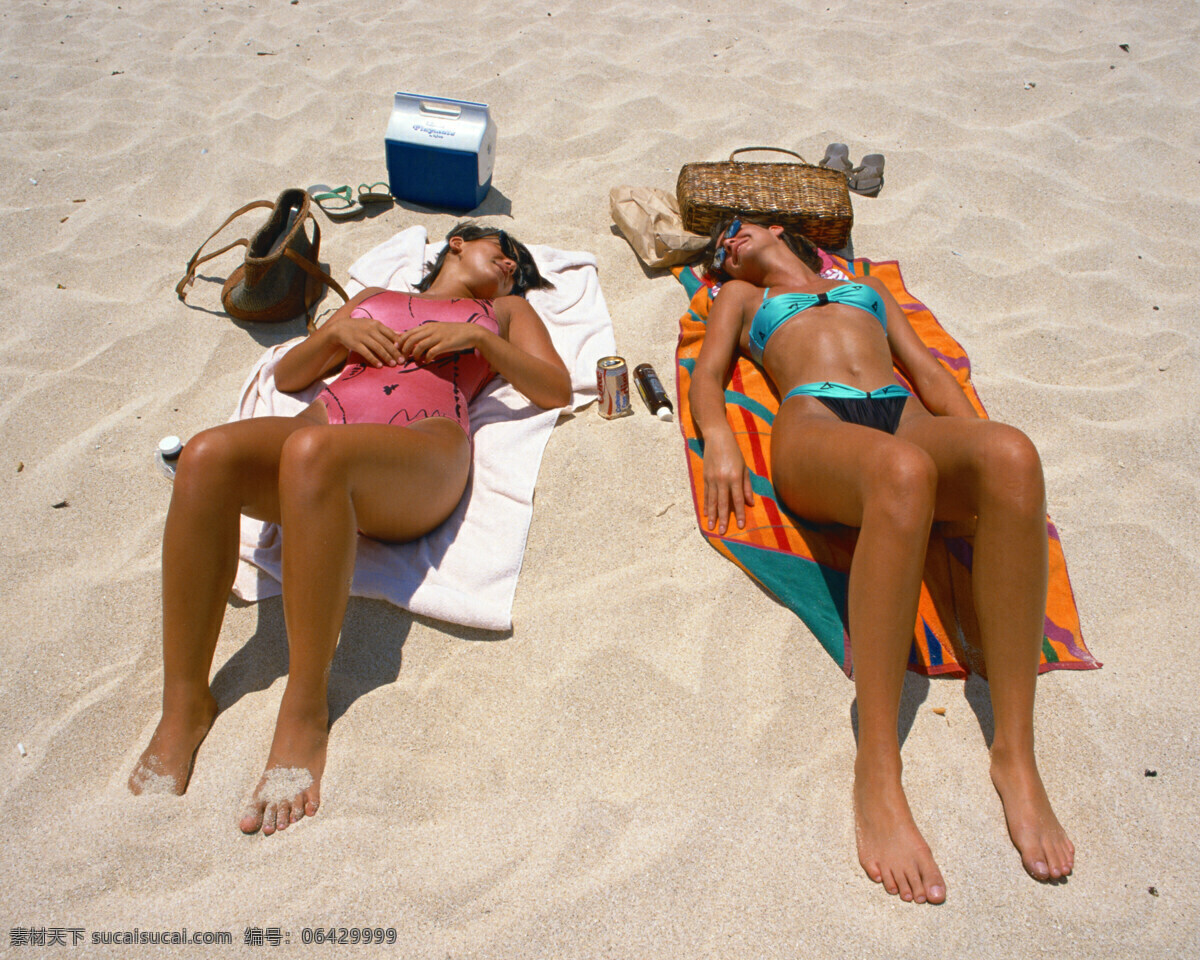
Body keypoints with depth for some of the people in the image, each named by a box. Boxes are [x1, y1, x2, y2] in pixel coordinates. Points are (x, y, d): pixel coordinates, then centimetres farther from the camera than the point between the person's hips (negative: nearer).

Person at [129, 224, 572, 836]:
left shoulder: (505, 310, 33)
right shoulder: (374, 297, 37)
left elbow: (556, 389, 15)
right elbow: (288, 375, 30)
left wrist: (474, 336, 5)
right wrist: (336, 333, 11)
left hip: (422, 444, -3)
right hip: (327, 420, 3)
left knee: (313, 450, -38)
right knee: (208, 454, -31)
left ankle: (304, 714, -32)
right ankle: (184, 706, -23)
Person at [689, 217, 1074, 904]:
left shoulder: (867, 286, 39)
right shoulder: (742, 295, 35)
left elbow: (925, 367, 26)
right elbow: (708, 375, 18)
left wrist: (982, 451, 7)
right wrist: (719, 441, -6)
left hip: (908, 418, 3)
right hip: (814, 424, -2)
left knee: (1012, 452, -34)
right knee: (902, 469, -40)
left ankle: (1016, 756, -32)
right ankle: (878, 778, -40)